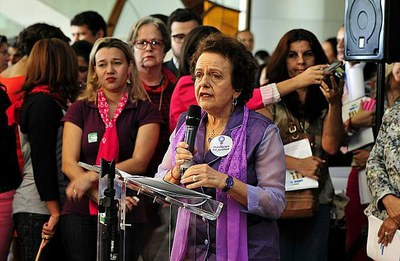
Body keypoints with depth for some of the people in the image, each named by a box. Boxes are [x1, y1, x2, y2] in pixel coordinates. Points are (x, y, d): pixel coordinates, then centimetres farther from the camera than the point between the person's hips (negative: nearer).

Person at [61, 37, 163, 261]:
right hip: (81, 211, 1)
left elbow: (139, 163, -7)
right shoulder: (80, 110, 8)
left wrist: (91, 177, -17)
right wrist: (102, 198, -16)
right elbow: (69, 164, -2)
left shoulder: (145, 111, 4)